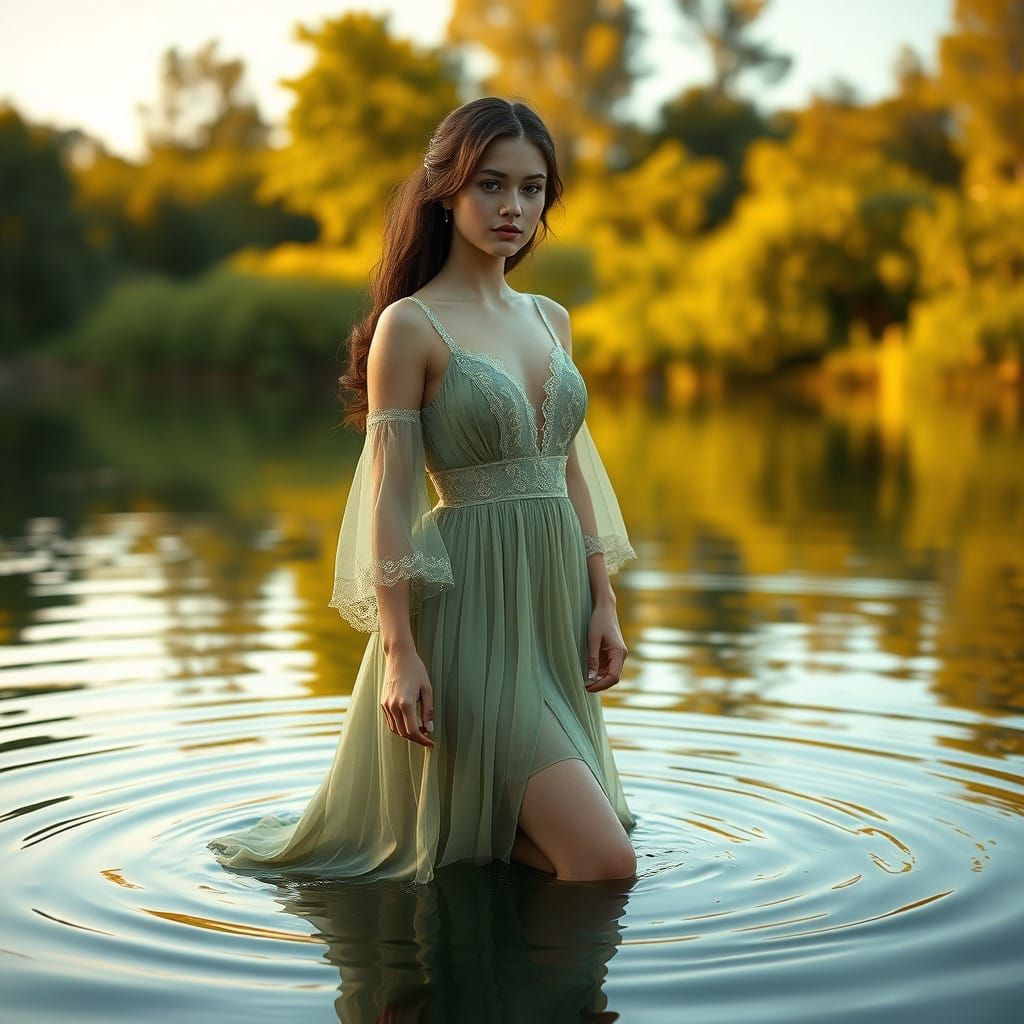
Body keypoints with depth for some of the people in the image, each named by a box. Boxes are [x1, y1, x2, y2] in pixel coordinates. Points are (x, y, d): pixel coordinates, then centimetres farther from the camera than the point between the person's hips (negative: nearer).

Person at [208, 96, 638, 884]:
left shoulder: (551, 319, 12)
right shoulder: (410, 325, -8)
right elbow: (389, 498, -11)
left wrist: (604, 604, 9)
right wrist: (399, 649, -16)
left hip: (555, 606, 8)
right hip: (471, 616, -8)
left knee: (577, 847, 14)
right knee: (606, 863, -12)